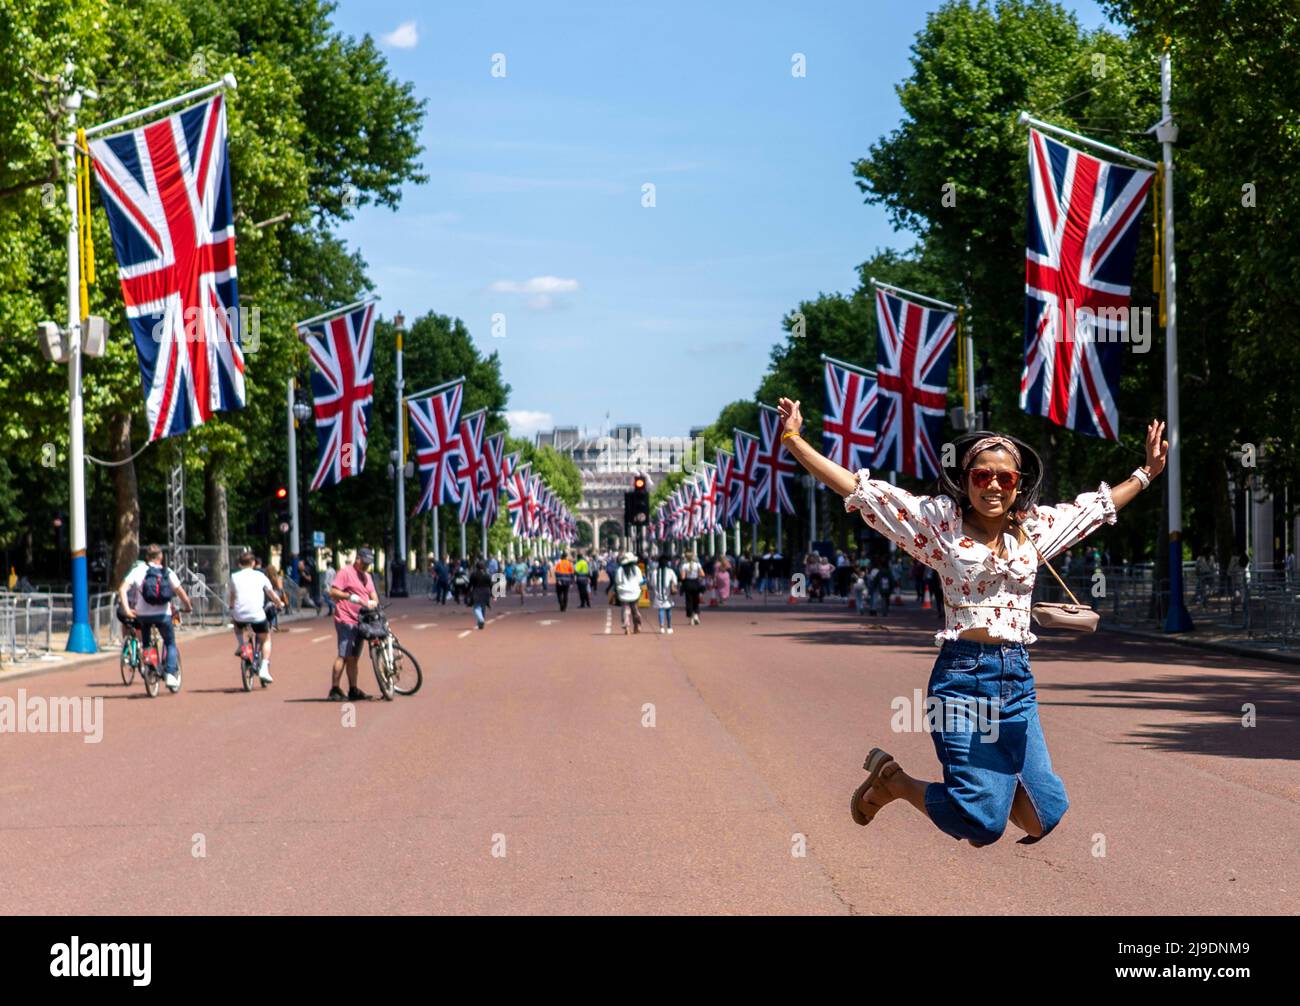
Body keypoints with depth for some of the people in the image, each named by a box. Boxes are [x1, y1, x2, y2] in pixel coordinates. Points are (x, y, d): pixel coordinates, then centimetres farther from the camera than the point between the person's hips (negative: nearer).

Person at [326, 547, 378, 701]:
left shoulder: (366, 576, 21)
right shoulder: (345, 572, -5)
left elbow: (372, 594, 16)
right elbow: (333, 592, -13)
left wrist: (374, 602, -6)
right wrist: (350, 597, -23)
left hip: (359, 622, 8)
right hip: (345, 620, -8)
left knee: (353, 657, 11)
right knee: (344, 655, -12)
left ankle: (353, 690, 14)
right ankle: (335, 689, -11)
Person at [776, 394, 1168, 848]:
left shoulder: (1034, 527, 11)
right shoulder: (941, 521, -1)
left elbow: (1100, 504, 29)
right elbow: (857, 488, -3)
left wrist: (1147, 471, 32)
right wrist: (795, 440, -8)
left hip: (1017, 679, 5)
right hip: (962, 677, -5)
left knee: (1042, 817, 0)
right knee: (983, 824, -10)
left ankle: (988, 779, 31)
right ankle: (889, 779, 16)